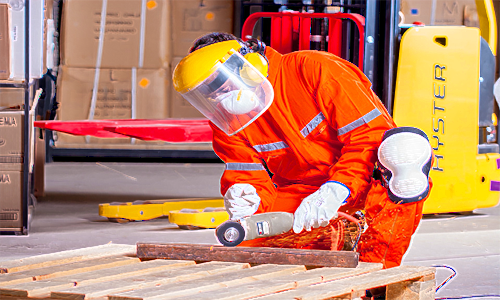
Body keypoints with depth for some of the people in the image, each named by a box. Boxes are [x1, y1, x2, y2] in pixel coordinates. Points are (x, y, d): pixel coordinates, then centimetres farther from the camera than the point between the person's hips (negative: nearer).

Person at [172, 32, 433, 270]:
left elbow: (371, 133, -23)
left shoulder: (315, 70, -19)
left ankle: (376, 264, -32)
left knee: (406, 146, -38)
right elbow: (251, 178, -3)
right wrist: (248, 198, -29)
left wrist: (336, 191, -35)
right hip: (301, 195, 4)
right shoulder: (227, 124, -1)